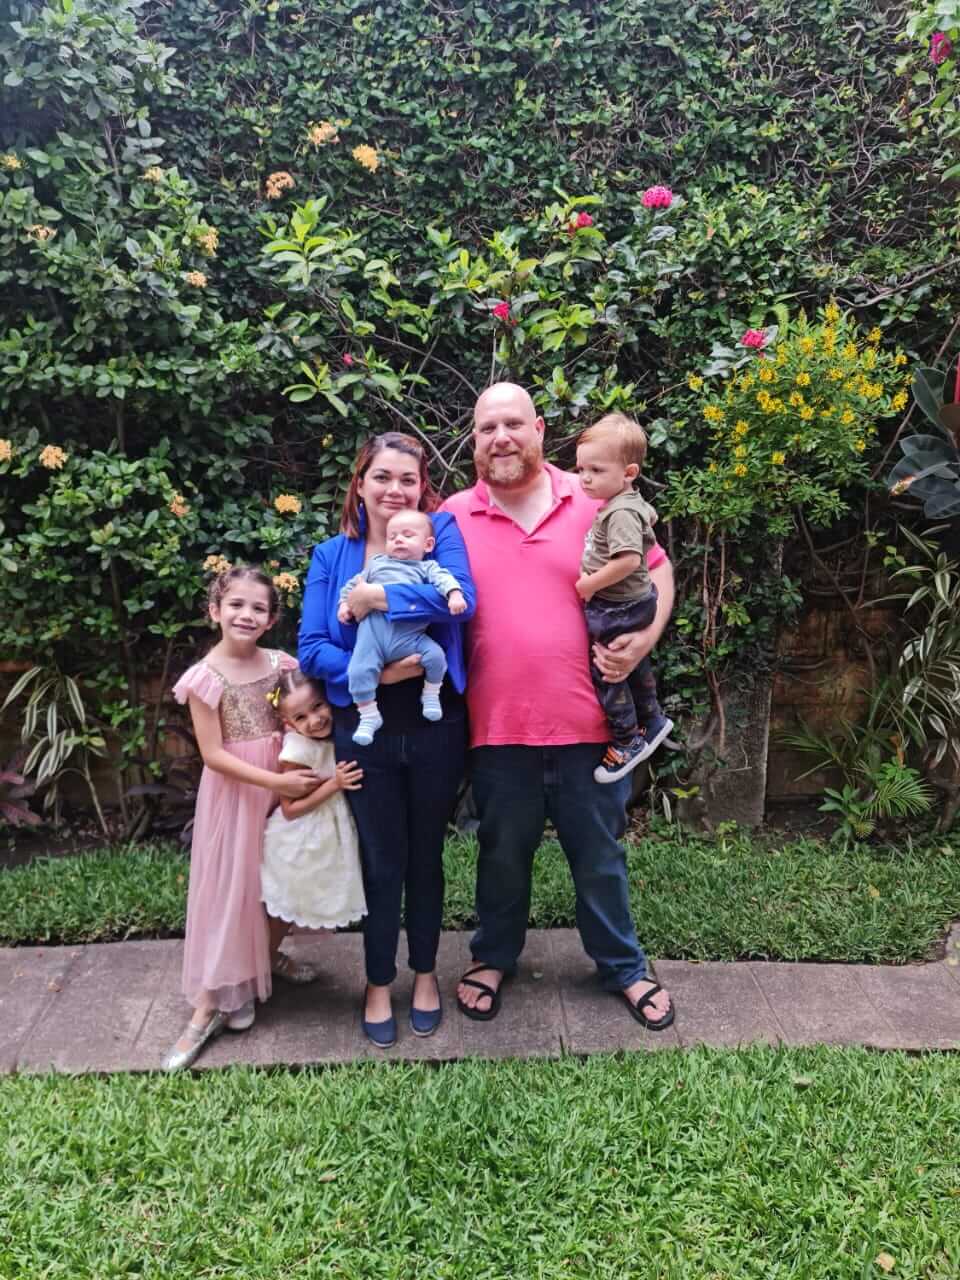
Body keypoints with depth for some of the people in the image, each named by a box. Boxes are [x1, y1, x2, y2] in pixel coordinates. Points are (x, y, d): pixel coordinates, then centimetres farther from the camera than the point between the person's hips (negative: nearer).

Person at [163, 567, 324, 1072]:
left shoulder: (280, 664, -3)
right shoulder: (206, 677, -15)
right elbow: (213, 754, -17)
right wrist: (277, 781, -22)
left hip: (284, 786, 4)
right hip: (234, 792, -4)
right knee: (227, 886, 2)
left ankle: (268, 956, 42)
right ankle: (211, 1003, 12)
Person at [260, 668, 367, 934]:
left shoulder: (333, 736, -7)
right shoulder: (297, 750, -27)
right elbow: (290, 809, -23)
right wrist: (334, 784, -28)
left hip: (327, 836, 6)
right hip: (299, 845, -6)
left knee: (293, 905, 21)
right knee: (286, 908, 12)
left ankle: (271, 953, 39)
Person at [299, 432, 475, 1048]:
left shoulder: (441, 531, -4)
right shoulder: (333, 554, 1)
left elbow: (460, 598, -24)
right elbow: (312, 648, -6)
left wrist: (377, 595, -24)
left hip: (435, 728, -1)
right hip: (365, 731, 1)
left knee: (425, 856, 16)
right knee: (381, 862, 13)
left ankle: (425, 972, 38)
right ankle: (379, 983, 34)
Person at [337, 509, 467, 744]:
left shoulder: (427, 567, 17)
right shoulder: (376, 564, 25)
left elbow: (443, 579, -3)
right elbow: (352, 584, 30)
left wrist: (454, 593, -24)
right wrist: (345, 603, 12)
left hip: (410, 634, -1)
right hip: (373, 630, 1)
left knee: (435, 656, -20)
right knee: (359, 671, -14)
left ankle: (431, 694, 7)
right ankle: (369, 716, 2)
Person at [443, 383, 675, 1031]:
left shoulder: (594, 502, -2)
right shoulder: (454, 517, 0)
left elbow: (657, 570, 6)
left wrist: (644, 638, -7)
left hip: (586, 723, 0)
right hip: (498, 729, 1)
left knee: (600, 857, 16)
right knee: (503, 855, 19)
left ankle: (625, 968, 39)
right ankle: (494, 959, 43)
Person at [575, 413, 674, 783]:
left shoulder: (620, 513, -27)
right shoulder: (631, 501, 3)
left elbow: (628, 560, -38)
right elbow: (649, 517, 24)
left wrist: (590, 584, -27)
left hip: (617, 610, -10)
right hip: (633, 603, 10)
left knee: (605, 673, 3)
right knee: (634, 665, 25)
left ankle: (628, 742, 16)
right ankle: (651, 719, 43)